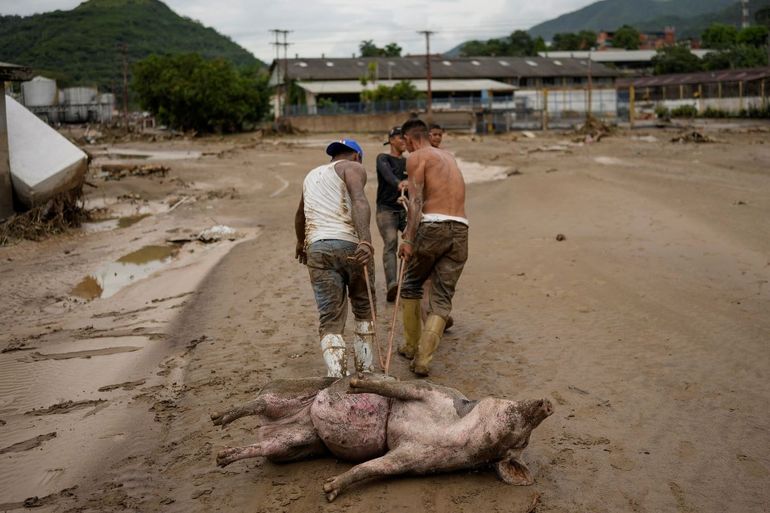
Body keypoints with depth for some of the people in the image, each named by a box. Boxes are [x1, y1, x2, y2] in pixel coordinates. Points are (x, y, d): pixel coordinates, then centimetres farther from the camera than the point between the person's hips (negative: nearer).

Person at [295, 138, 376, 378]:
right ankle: (364, 371, 20)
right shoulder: (352, 168, 9)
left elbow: (300, 215, 45)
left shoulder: (312, 175, 29)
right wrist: (365, 240, -28)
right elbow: (359, 201, -14)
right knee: (364, 310, 18)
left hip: (317, 248, 4)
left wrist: (300, 243, 64)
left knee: (330, 320, 3)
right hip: (350, 244, -3)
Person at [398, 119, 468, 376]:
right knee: (442, 300, 3)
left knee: (411, 286, 17)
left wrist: (408, 239, -14)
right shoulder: (449, 157, 25)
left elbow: (416, 201, -9)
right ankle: (423, 359, -5)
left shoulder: (417, 157, 4)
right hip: (460, 230, 5)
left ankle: (411, 346, 24)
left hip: (433, 226, -5)